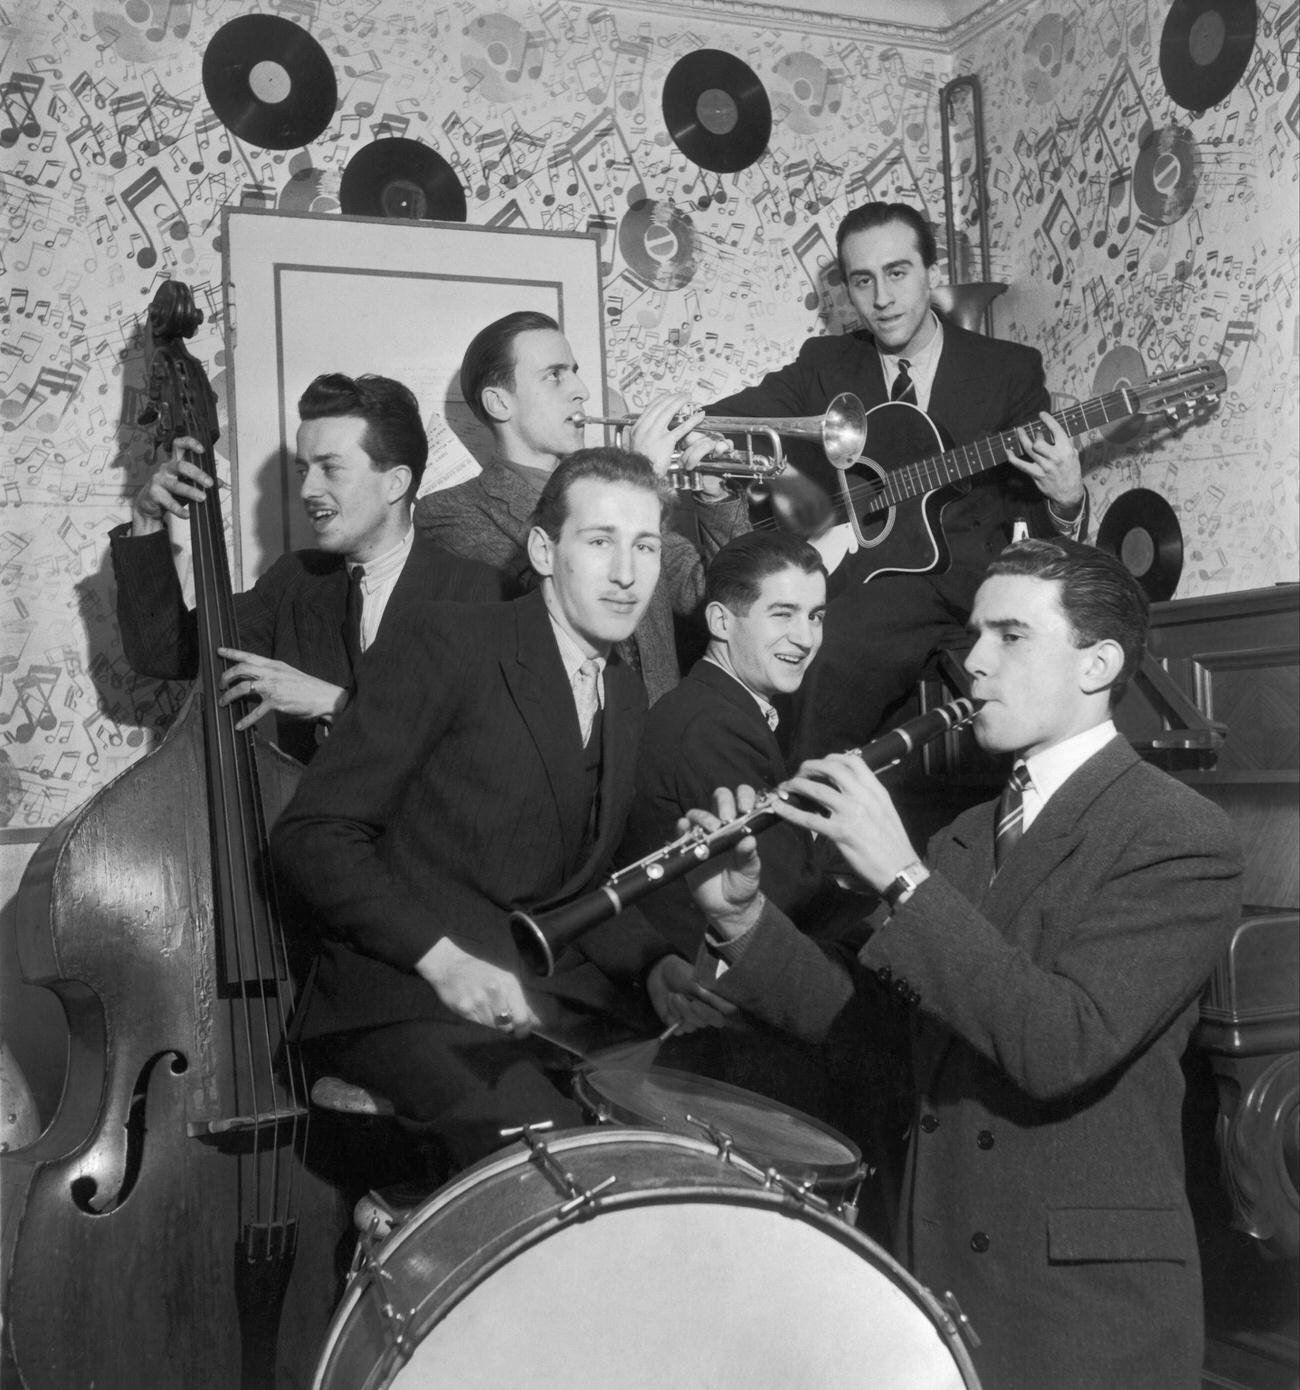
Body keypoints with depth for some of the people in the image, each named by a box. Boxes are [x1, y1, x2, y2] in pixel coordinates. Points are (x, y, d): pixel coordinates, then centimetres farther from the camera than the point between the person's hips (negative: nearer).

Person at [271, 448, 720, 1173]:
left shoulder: (628, 696, 15)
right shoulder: (445, 644, -8)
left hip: (554, 998, 7)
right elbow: (312, 834, -12)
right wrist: (441, 956, -23)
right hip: (406, 999, -7)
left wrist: (653, 964, -1)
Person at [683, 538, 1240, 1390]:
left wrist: (902, 876, -25)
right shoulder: (970, 835, 10)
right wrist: (743, 919, -9)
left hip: (1088, 1299, -6)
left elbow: (1063, 1046, -25)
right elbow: (845, 1009, 8)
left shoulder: (1181, 837, -12)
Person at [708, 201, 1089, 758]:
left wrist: (1064, 499, -16)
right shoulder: (823, 365, 15)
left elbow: (1031, 522, 8)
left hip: (964, 587, 0)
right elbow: (729, 418, 4)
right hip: (854, 592, 1)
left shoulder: (1008, 370, 11)